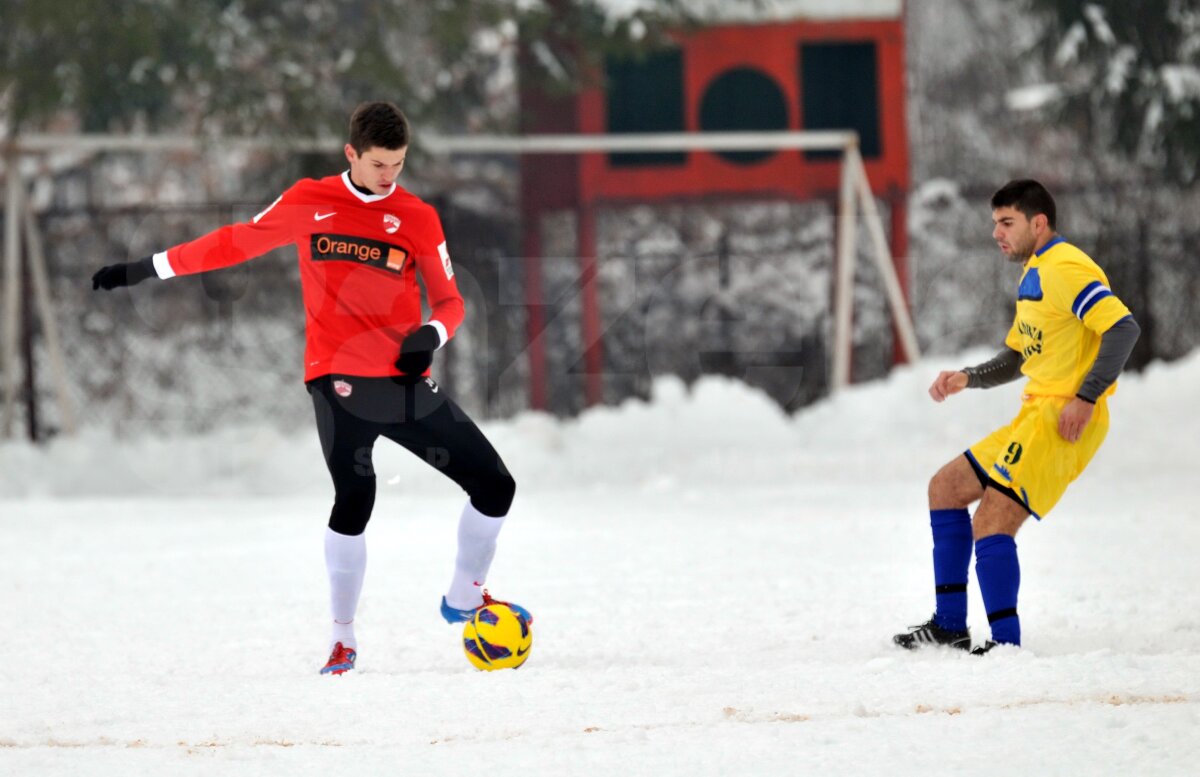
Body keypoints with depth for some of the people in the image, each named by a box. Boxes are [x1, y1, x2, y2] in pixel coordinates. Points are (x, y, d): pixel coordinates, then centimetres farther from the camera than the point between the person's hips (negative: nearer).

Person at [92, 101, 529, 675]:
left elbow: (449, 300, 7)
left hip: (406, 381, 3)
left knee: (495, 486, 1)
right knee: (355, 499, -22)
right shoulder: (310, 202, 4)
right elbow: (238, 243, 11)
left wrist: (431, 333, -16)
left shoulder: (418, 218, 5)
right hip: (339, 378, -3)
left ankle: (464, 598, 27)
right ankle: (342, 638, -5)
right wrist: (144, 269, 11)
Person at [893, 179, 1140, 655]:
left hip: (1063, 421, -11)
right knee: (946, 488, 15)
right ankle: (949, 625, 17)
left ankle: (1005, 645, -15)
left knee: (991, 524, -18)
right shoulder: (1033, 273, 19)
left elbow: (1122, 328, -24)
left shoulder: (1063, 269, -13)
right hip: (1034, 418, 11)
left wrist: (1086, 398, -26)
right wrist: (968, 379, 11)